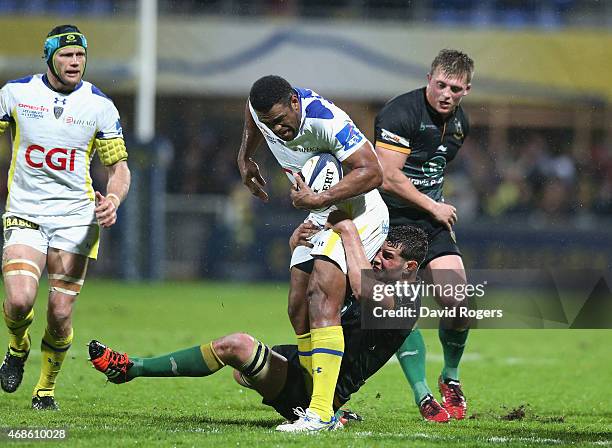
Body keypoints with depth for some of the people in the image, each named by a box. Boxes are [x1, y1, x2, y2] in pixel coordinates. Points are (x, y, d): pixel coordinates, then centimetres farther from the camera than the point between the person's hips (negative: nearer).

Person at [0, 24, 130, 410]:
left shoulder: (100, 105, -1)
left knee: (60, 314, -4)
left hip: (75, 219, 0)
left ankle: (46, 388, 19)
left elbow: (119, 166, 4)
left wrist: (113, 200, -17)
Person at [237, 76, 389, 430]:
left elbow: (372, 172, -29)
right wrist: (246, 159, 30)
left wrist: (319, 199, -33)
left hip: (360, 212, -9)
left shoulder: (327, 121, -29)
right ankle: (322, 404, 9)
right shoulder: (260, 108, -7)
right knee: (299, 309, 3)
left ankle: (321, 411, -30)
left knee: (322, 301, -23)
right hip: (320, 217, 9)